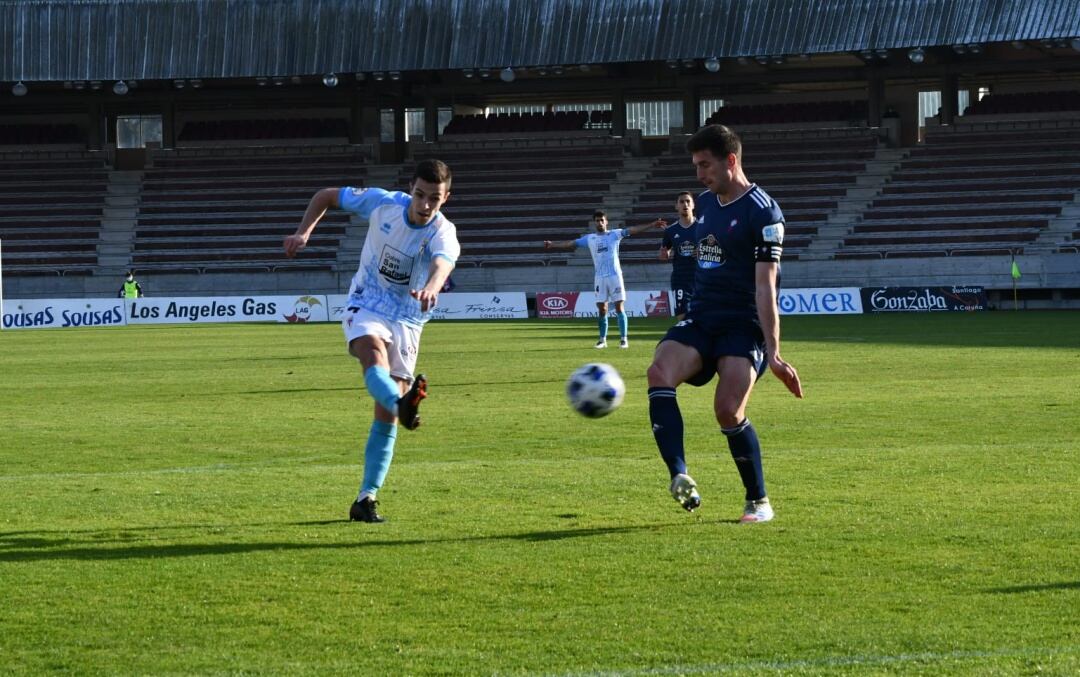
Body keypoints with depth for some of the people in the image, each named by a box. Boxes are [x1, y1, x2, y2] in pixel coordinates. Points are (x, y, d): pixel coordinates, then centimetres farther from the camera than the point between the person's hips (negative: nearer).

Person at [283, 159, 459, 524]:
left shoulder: (443, 234, -18)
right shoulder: (382, 203, -10)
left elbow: (442, 262, -43)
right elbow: (327, 195, 6)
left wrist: (431, 287, -66)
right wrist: (303, 232, -8)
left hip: (407, 321, 0)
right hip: (365, 307, 0)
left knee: (386, 417, -3)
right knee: (373, 349, -37)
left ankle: (366, 499, 5)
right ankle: (402, 404, -68)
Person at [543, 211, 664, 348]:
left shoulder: (615, 234, 2)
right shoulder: (589, 238, 10)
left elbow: (633, 230, -6)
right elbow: (571, 243, 16)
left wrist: (652, 225, -15)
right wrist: (552, 244, 16)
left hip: (615, 276, -3)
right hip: (600, 277, 3)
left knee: (619, 308, -4)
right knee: (602, 310, 3)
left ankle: (624, 339, -2)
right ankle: (603, 339, 12)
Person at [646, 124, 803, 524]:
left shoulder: (763, 212, -9)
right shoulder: (704, 203, 14)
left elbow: (766, 287, -14)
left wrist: (773, 352, -18)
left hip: (744, 326, -6)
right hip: (700, 322, 6)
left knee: (728, 411, -21)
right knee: (659, 372, -24)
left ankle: (758, 502, 2)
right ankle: (680, 479, -35)